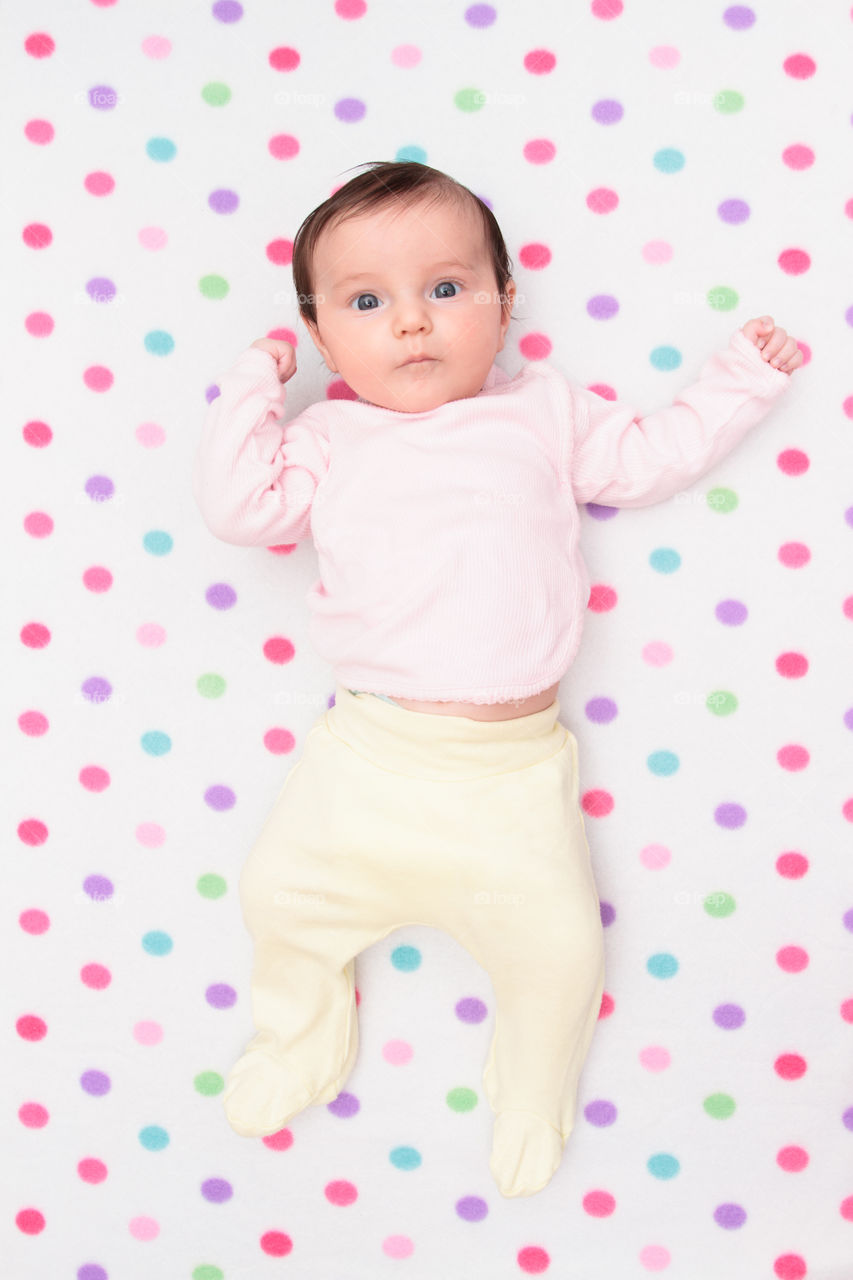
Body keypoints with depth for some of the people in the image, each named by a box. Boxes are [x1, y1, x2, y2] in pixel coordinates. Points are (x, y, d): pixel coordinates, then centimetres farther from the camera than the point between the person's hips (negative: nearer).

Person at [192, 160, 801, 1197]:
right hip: (369, 753, 1)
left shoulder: (544, 412, 8)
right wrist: (253, 383, -3)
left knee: (558, 944, -3)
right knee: (281, 893, 5)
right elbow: (236, 504, -4)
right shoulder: (330, 440, 5)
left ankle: (533, 1096, 28)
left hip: (513, 764, 0)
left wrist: (741, 377, 15)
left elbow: (650, 458, 15)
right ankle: (301, 1048, 36)